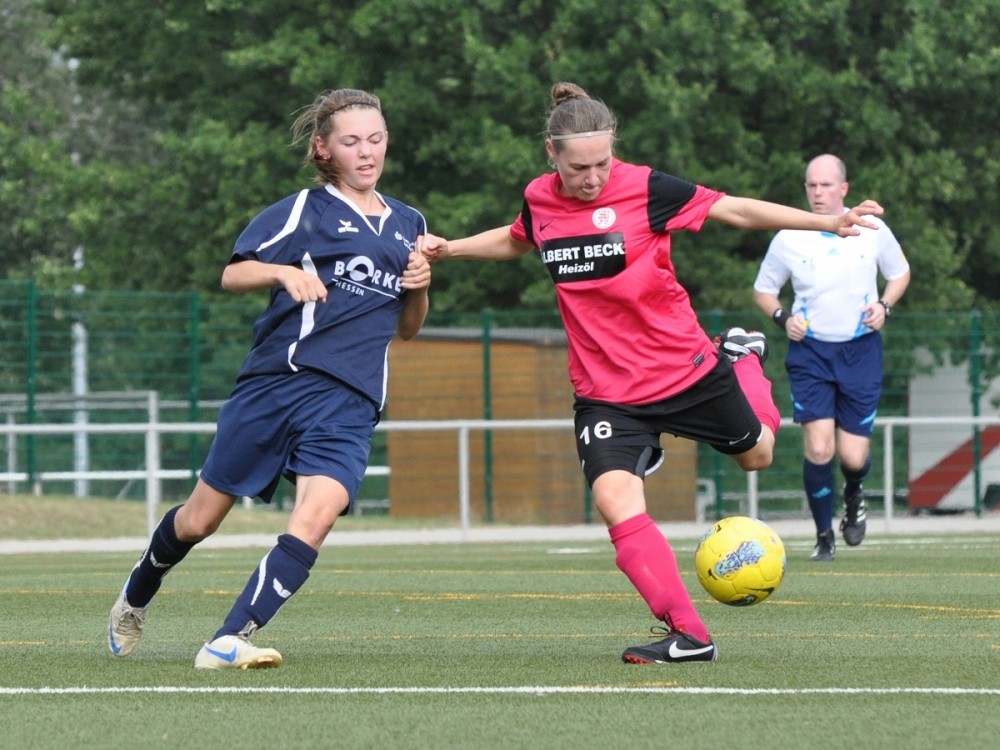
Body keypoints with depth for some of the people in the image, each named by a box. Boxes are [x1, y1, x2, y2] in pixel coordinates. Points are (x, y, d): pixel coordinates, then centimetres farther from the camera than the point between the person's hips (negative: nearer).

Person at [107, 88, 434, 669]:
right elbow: (232, 275, -5)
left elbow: (406, 329, 27)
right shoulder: (304, 210, 3)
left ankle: (230, 642, -25)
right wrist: (284, 272, -24)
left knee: (319, 512, -24)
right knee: (201, 518, 6)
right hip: (277, 379, -3)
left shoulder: (409, 224, 19)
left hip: (349, 402, 3)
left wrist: (419, 289, 6)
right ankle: (137, 597, 36)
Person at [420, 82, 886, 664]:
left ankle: (743, 359, 53)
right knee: (616, 503, -20)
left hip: (686, 369, -1)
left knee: (756, 454, 21)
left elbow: (736, 210, -12)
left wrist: (828, 223, -18)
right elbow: (515, 241, 23)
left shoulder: (644, 189, -15)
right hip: (605, 393, 2)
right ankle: (687, 635, -15)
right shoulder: (539, 201, -3)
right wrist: (451, 248, 13)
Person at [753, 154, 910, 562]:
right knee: (818, 449, -14)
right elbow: (763, 290, 9)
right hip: (810, 351, -1)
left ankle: (853, 497, 34)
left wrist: (884, 306, -5)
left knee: (853, 457, -4)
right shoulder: (788, 239, -5)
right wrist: (783, 318, -11)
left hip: (861, 350, 1)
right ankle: (824, 537, 6)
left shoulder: (873, 230, -3)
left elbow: (900, 273, 14)